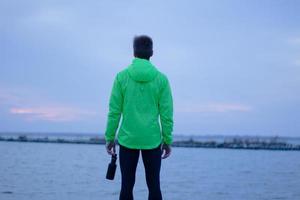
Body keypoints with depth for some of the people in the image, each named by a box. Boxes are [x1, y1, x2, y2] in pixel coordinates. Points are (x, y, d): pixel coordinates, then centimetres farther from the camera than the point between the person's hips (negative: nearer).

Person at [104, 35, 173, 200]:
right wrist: (167, 140, 5)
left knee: (127, 186, 6)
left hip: (127, 139, 0)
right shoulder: (161, 78, -2)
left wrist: (109, 138, 4)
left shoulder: (121, 76, -3)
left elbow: (114, 112, -4)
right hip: (152, 140, 0)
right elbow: (166, 114, -3)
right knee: (154, 186, 8)